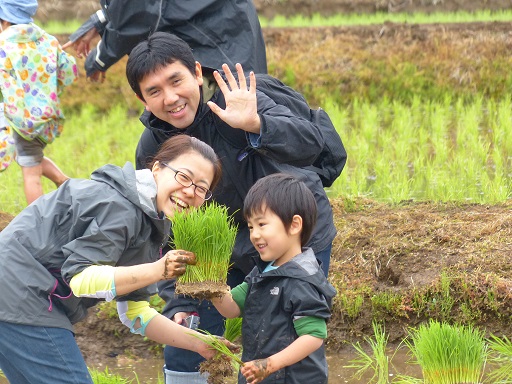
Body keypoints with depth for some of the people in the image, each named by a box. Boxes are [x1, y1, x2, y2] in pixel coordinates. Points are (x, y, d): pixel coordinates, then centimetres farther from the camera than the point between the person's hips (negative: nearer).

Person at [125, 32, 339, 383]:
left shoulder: (234, 102, -28)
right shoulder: (151, 149, -13)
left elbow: (311, 144, -40)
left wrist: (255, 126, -57)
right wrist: (178, 301, -9)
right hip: (226, 242, 4)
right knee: (181, 352, 4)